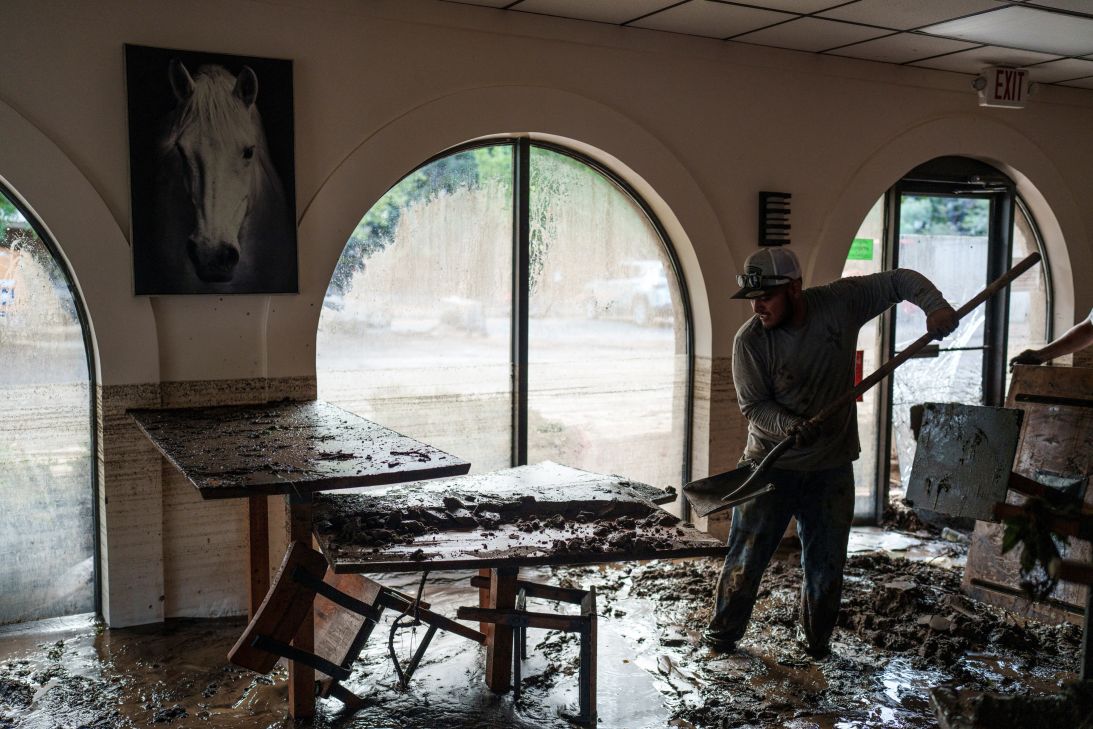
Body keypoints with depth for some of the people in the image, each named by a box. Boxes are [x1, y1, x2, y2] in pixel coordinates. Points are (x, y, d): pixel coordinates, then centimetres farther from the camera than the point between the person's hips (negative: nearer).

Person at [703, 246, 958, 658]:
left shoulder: (841, 302, -9)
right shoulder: (749, 341, -14)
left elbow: (899, 281, 2)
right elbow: (753, 405, -13)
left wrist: (933, 304, -16)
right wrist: (788, 426, -32)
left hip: (831, 469, 2)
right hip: (770, 465, -2)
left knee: (826, 564, 12)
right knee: (747, 556, 4)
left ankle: (817, 640, 30)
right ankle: (723, 633, 22)